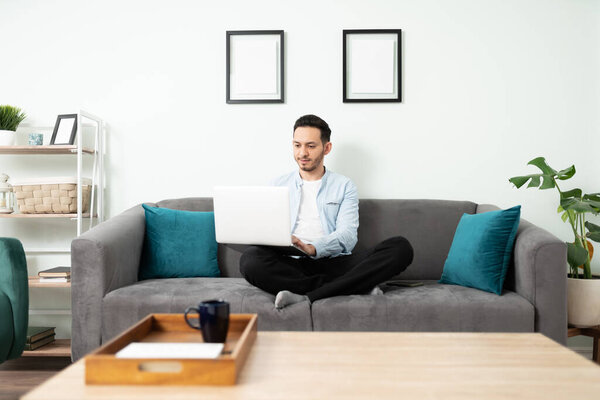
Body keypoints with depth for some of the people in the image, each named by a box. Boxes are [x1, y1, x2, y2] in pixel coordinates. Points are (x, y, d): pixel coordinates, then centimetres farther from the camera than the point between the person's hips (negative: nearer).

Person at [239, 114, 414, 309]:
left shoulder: (344, 186, 13)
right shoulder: (279, 186, 19)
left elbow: (347, 235, -3)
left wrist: (311, 248, -24)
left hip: (334, 262, 0)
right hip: (293, 265, 1)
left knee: (401, 248, -23)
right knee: (250, 259, -33)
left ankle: (307, 296, -31)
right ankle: (357, 286, -25)